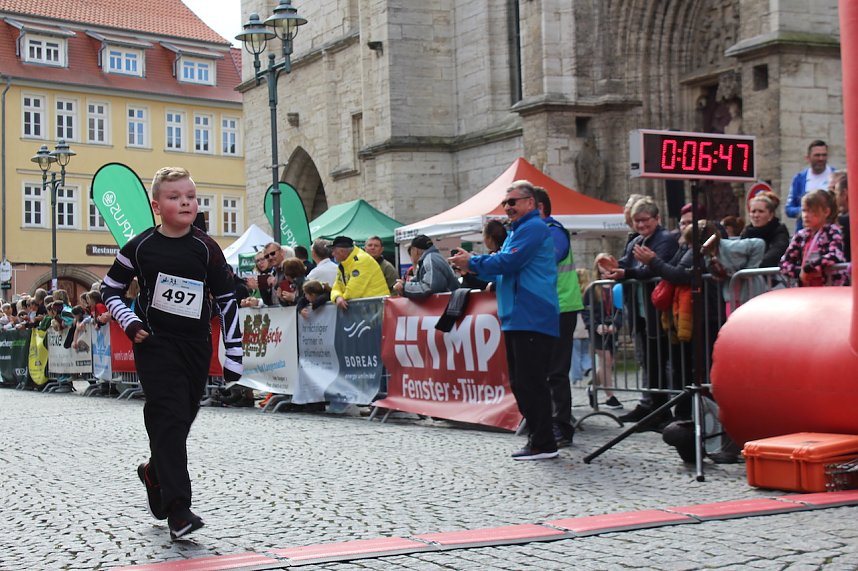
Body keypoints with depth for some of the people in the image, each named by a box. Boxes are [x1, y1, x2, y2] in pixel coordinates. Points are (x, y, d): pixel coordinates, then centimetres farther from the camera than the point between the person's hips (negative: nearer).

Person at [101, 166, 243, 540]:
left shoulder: (205, 248, -1)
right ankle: (178, 510, -14)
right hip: (155, 345, -3)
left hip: (196, 346, 3)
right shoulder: (140, 247, -3)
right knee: (169, 418, -13)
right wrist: (129, 322, -9)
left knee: (181, 420, 11)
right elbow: (110, 290, 8)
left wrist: (233, 355, 0)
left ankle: (155, 472, 41)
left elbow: (227, 301, 3)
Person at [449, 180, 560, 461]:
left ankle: (543, 444, -6)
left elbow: (508, 262, -17)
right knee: (520, 383, 13)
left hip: (532, 319, -11)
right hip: (516, 319, 11)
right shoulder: (518, 230, 23)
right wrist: (472, 264, 9)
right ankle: (537, 436, 20)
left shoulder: (533, 228, -10)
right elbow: (502, 266, 25)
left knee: (531, 382, -10)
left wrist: (473, 262, -5)